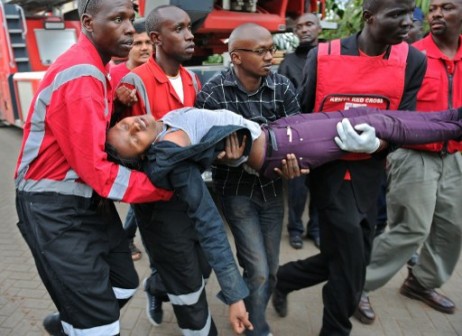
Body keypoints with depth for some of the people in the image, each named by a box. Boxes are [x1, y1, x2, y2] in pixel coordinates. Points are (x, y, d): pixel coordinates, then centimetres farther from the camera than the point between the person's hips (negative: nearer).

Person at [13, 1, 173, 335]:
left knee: (124, 285, 18)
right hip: (56, 209, -9)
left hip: (91, 201, 10)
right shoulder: (80, 76, -21)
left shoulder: (94, 70, 13)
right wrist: (164, 187, -20)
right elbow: (95, 168, -25)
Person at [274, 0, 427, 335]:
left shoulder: (413, 61, -2)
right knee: (350, 261, -2)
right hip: (329, 168, -4)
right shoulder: (322, 56, -8)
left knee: (353, 258, 10)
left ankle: (284, 278, 36)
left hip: (369, 171, 4)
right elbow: (300, 112, 1)